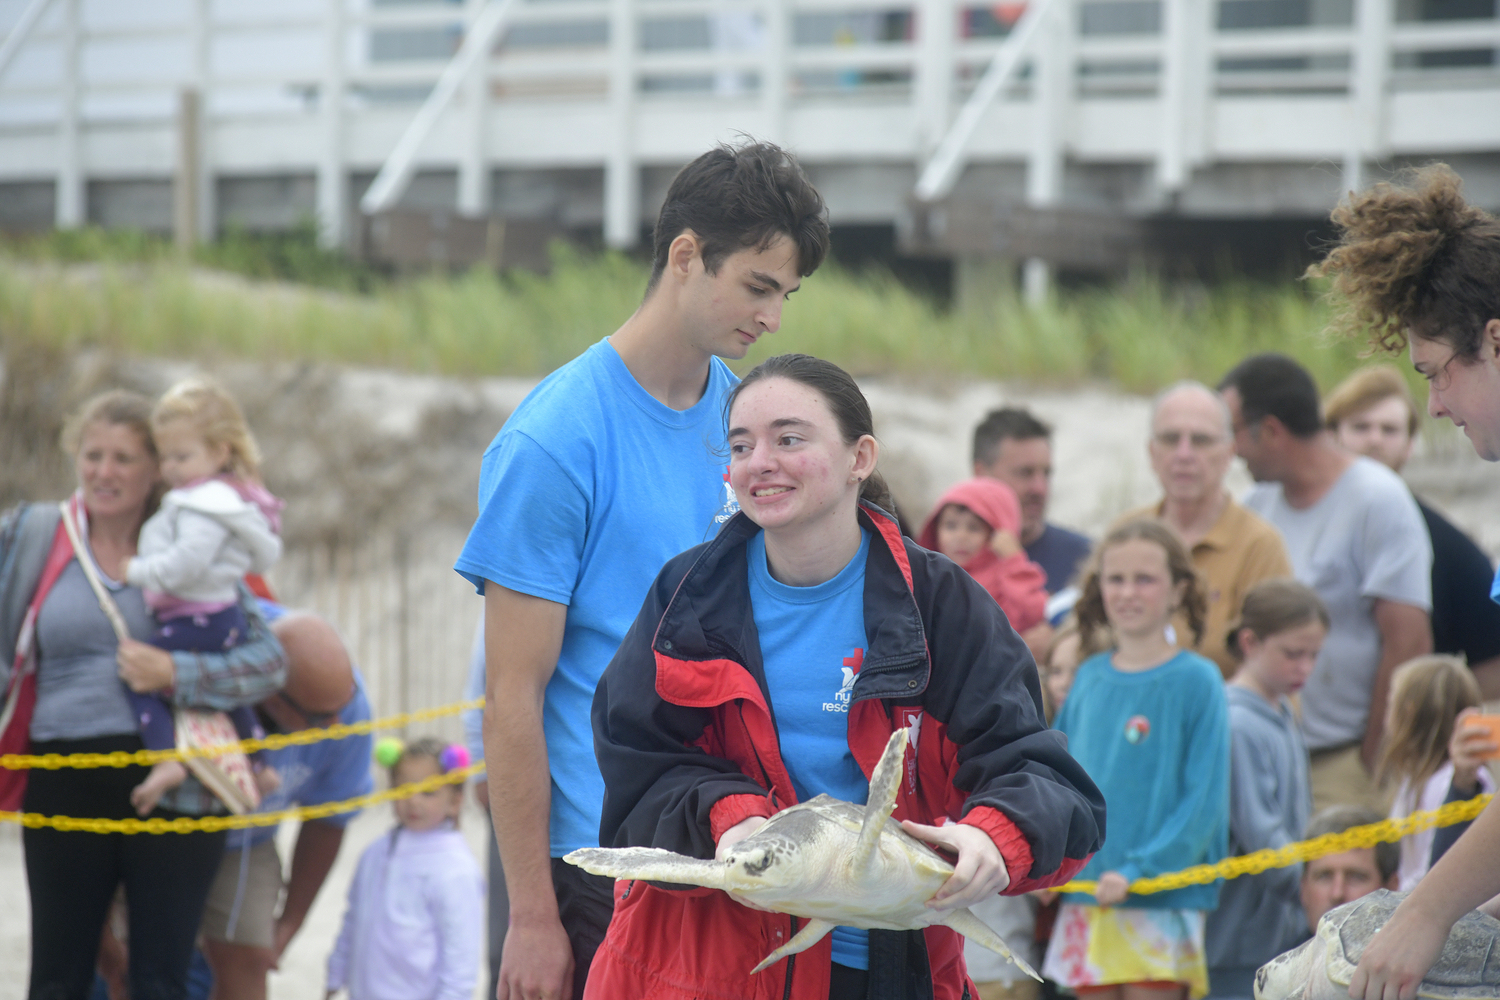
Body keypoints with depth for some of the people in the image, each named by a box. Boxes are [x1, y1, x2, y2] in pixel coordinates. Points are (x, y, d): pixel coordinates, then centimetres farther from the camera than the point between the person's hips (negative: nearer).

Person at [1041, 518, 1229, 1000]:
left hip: (1160, 901, -5)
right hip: (1085, 897, 5)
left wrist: (1139, 871, -17)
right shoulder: (1089, 679, 10)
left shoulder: (1196, 681, -6)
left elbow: (1204, 797, -10)